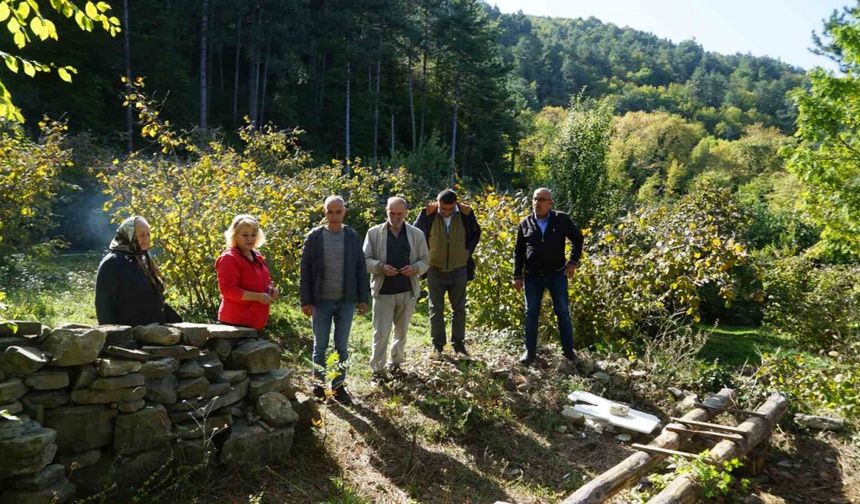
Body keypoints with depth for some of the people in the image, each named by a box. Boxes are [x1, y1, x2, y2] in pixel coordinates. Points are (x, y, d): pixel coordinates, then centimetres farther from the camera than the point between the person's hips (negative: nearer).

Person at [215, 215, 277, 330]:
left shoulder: (257, 257, 16)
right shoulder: (228, 258, -11)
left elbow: (264, 280, 29)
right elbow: (228, 290, -19)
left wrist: (271, 288, 5)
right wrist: (258, 297, -21)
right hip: (236, 322, -9)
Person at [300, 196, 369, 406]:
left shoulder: (352, 236, 2)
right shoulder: (314, 237, -2)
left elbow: (360, 269, 4)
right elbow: (306, 271, -2)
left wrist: (363, 298, 2)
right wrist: (306, 301, -6)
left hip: (346, 301, 1)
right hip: (321, 301, -1)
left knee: (342, 347, 8)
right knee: (320, 346, 9)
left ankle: (339, 385, 20)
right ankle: (319, 383, 24)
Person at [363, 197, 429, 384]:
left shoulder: (416, 234, 3)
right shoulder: (374, 233, -1)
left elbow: (425, 260, 7)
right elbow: (365, 260, -1)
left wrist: (415, 268, -15)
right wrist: (381, 267, -20)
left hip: (408, 292, 2)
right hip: (383, 292, -2)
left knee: (401, 331, 16)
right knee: (381, 333, -2)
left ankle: (396, 363, 34)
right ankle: (378, 370, 8)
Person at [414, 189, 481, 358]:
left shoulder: (464, 214, -8)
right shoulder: (430, 215, -10)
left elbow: (476, 233, 4)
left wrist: (467, 251, -8)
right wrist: (425, 214, -17)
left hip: (459, 270, 1)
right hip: (435, 270, -1)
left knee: (459, 309, 9)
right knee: (436, 309, 6)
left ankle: (459, 344, 19)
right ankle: (437, 345, 15)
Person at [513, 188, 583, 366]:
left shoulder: (562, 219, -3)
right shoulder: (525, 223, 2)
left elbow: (577, 238, 9)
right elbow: (518, 252, 7)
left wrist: (573, 261, 1)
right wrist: (517, 276, 3)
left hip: (557, 274, -1)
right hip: (532, 276, 1)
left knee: (563, 312, 4)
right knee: (531, 313, 5)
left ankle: (568, 350, 14)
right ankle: (530, 351, 15)